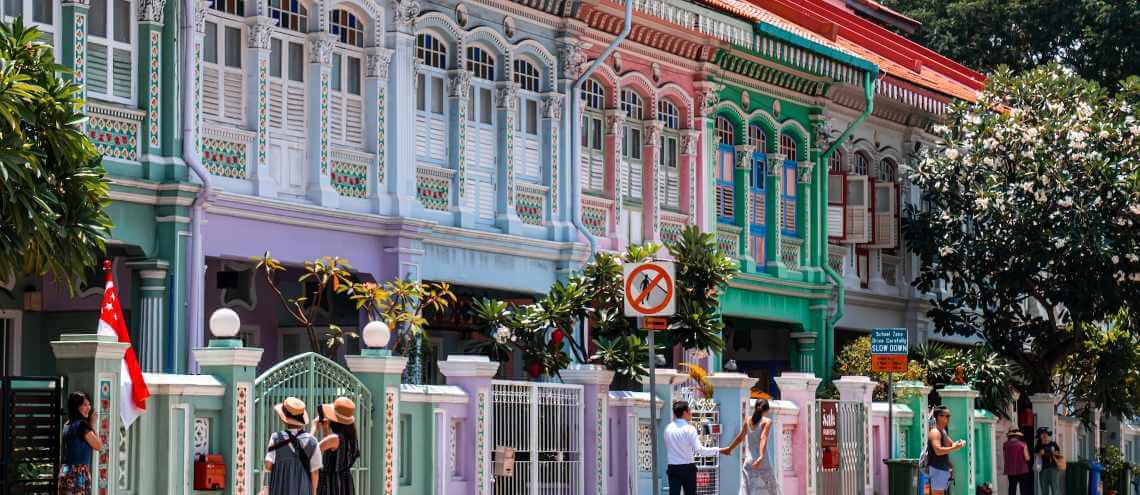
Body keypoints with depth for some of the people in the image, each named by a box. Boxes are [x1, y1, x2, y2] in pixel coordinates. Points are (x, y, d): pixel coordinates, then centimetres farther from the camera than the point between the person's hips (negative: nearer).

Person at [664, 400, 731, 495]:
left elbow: (667, 448, 9)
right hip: (687, 468, -3)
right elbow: (699, 449, -18)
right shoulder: (689, 429, -12)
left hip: (672, 468, 3)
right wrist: (719, 450, -16)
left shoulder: (668, 428, 3)